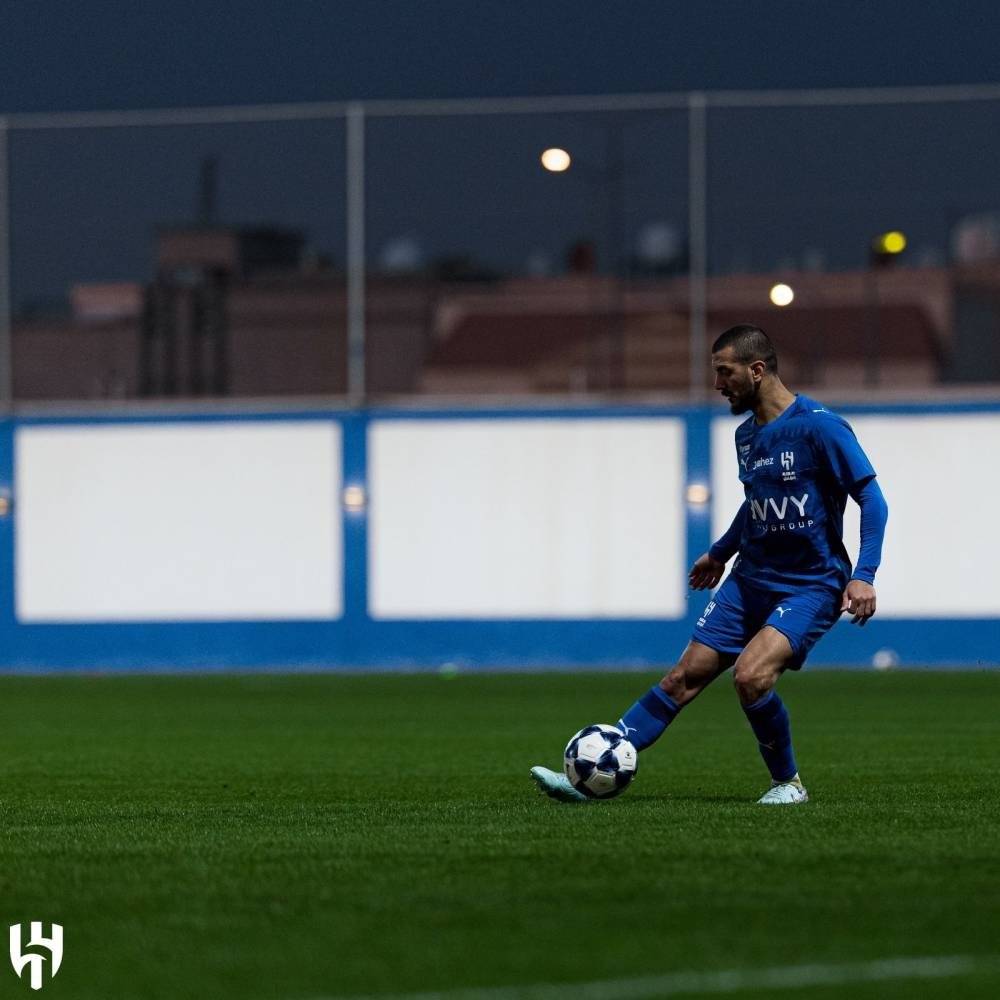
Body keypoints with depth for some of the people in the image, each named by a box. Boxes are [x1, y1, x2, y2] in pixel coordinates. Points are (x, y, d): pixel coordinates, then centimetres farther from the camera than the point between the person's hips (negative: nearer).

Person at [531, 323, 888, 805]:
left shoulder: (819, 427, -16)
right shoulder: (746, 434, 9)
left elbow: (872, 499, -14)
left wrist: (863, 576, -21)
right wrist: (720, 552, 36)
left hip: (810, 586, -7)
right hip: (750, 579, 7)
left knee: (751, 675, -26)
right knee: (685, 676, 1)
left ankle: (788, 783, -4)